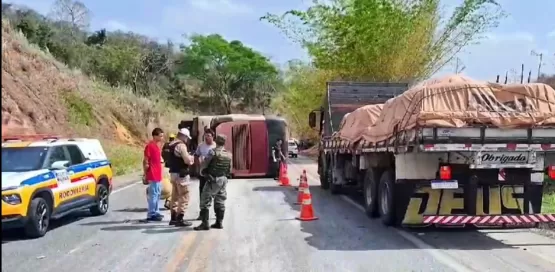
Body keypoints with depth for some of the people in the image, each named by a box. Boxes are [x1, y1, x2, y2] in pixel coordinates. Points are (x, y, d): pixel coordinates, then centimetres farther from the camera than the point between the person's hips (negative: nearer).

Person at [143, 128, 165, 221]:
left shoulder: (157, 145, 14)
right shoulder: (150, 146, -13)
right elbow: (145, 162, -14)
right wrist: (146, 175, -14)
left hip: (158, 175, 10)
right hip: (153, 175, -10)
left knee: (158, 193, 15)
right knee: (153, 194, -7)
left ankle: (156, 212, 24)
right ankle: (151, 214, -3)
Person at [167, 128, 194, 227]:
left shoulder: (171, 145, 14)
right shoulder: (181, 145, -16)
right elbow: (187, 160, -24)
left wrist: (188, 158, 10)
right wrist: (191, 159, -2)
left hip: (173, 173, 10)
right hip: (181, 174, -10)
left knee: (175, 196, 16)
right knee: (184, 197, -5)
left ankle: (173, 218, 21)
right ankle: (179, 219, -7)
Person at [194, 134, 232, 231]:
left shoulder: (213, 152, -14)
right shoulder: (229, 155, 4)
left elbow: (204, 164, -6)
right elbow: (229, 169, 10)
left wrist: (202, 172, 13)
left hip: (213, 180, -6)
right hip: (224, 179, 6)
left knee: (205, 201, -2)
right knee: (220, 202, 14)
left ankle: (205, 224, -6)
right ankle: (219, 222, 17)